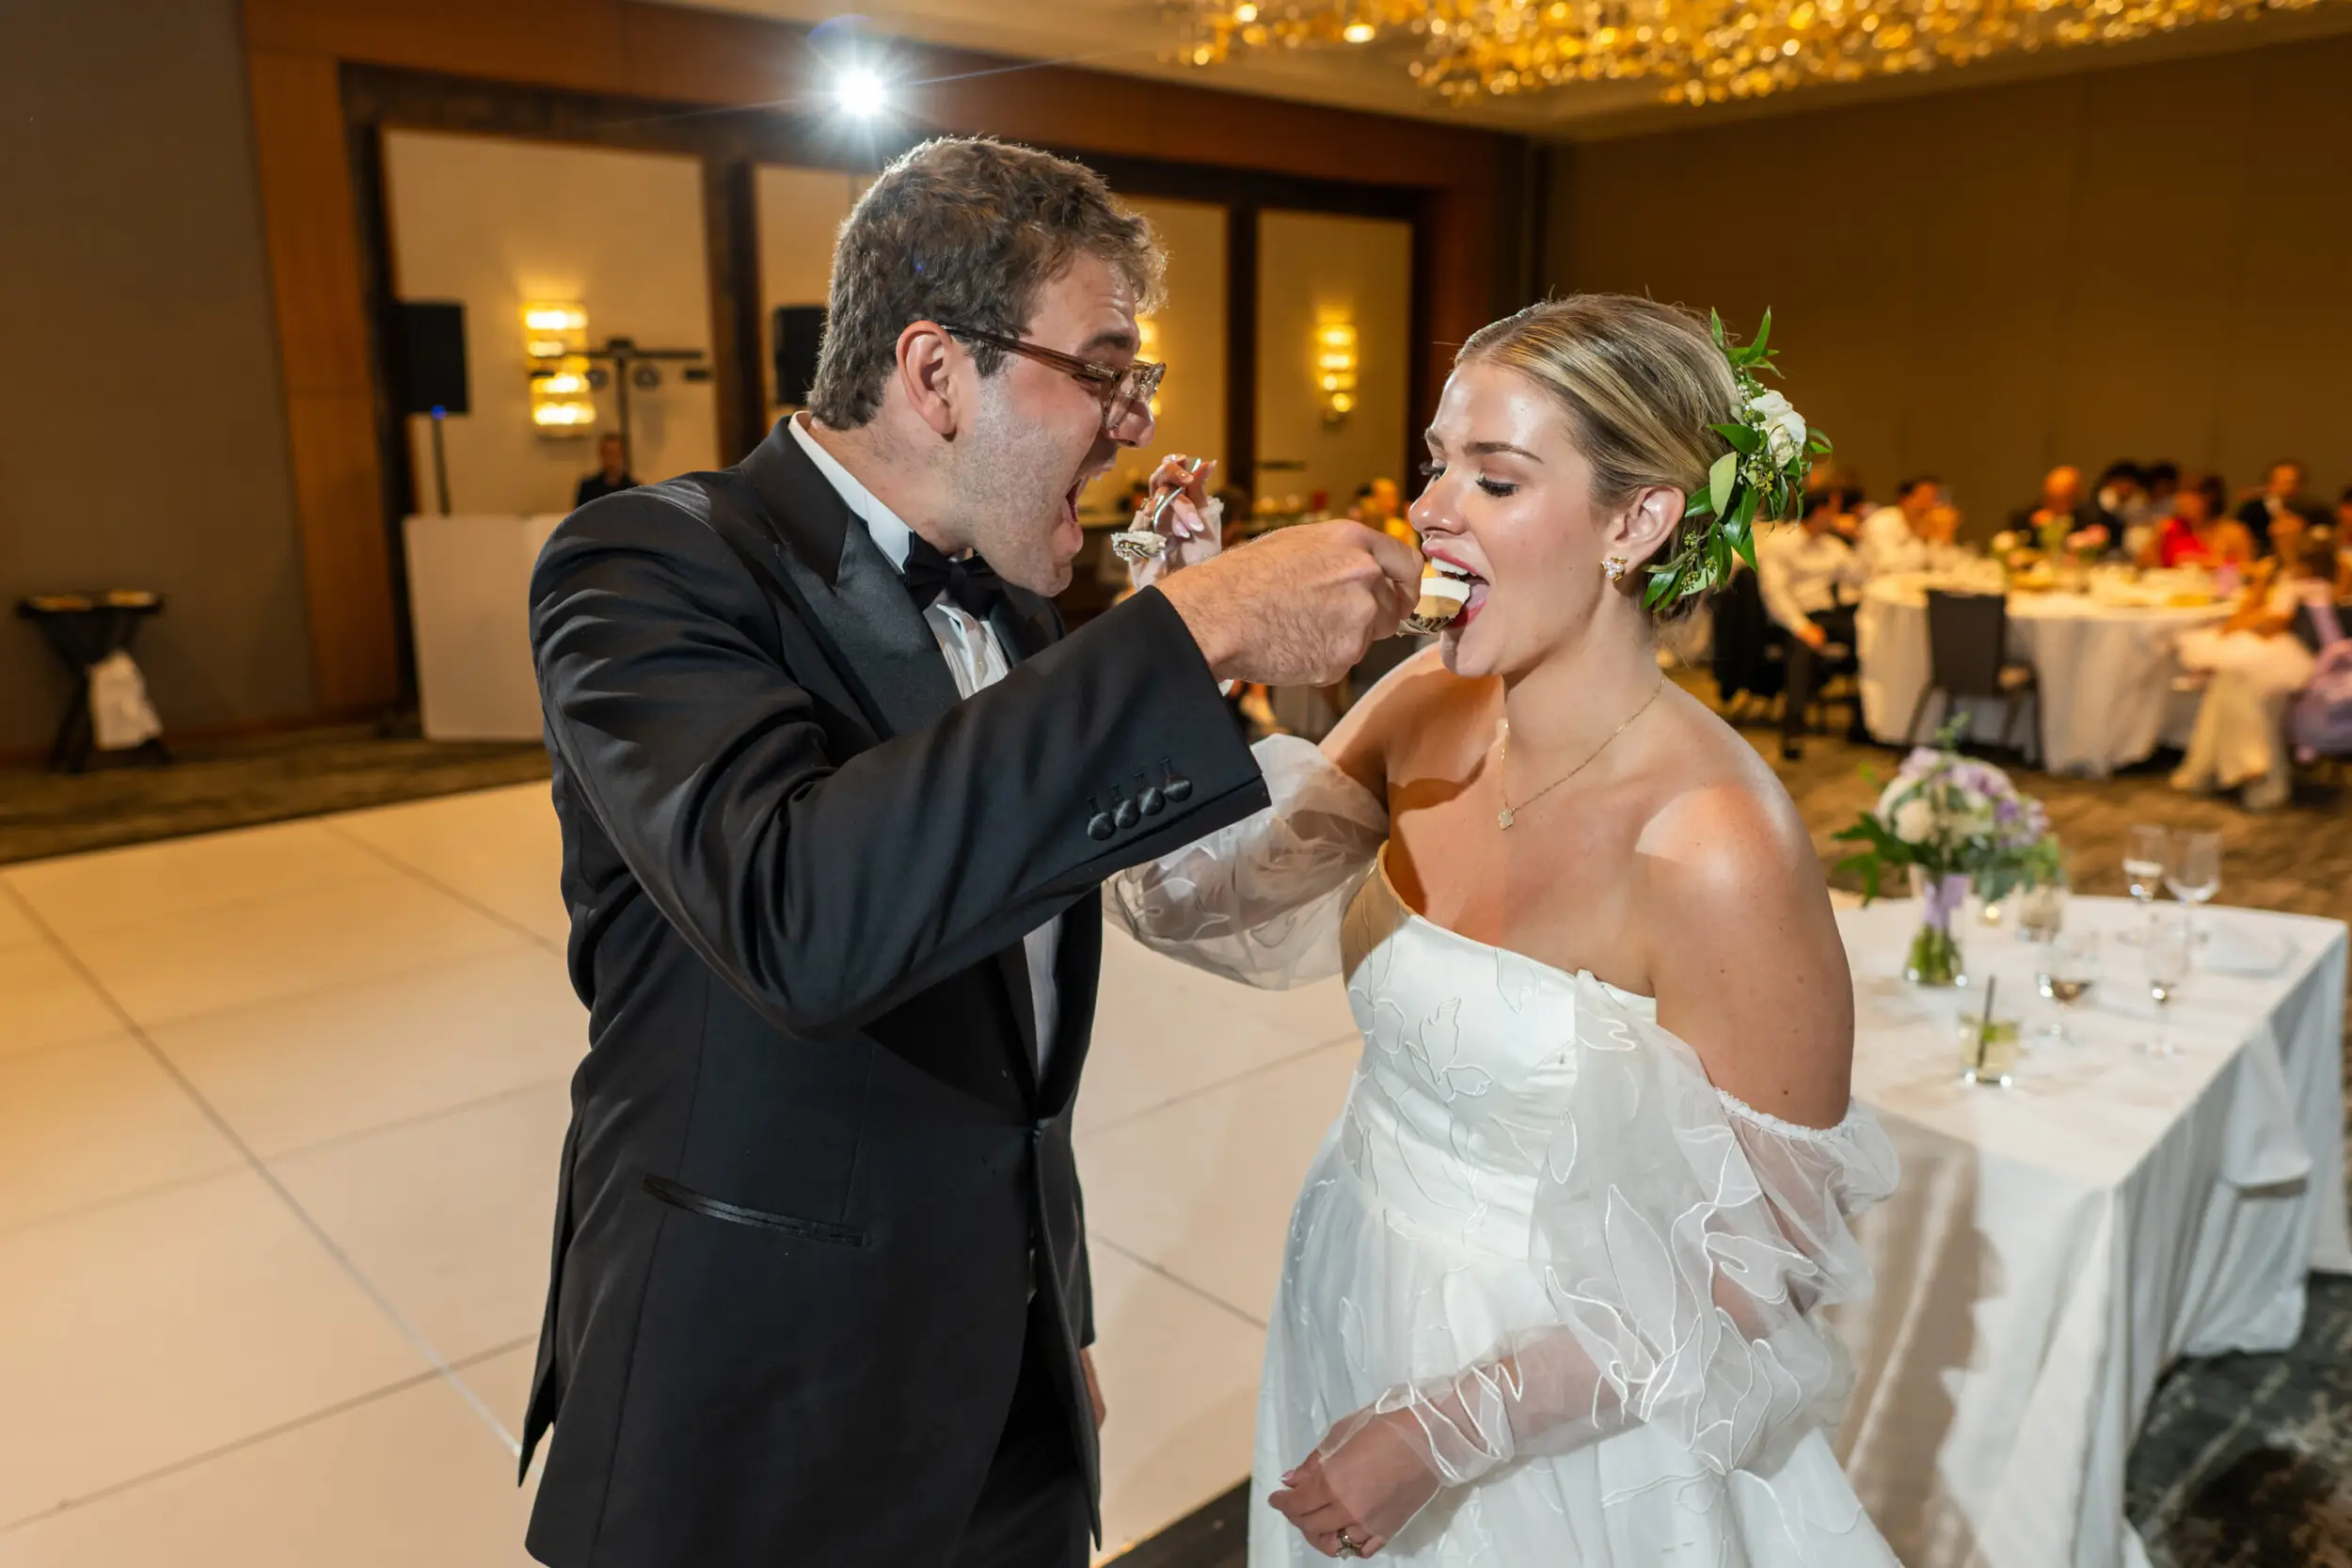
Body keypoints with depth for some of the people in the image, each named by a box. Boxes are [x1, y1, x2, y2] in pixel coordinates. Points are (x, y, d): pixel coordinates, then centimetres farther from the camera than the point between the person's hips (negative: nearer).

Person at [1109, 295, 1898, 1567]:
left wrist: (1450, 1432, -18)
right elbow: (1192, 907, -5)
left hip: (1565, 1418, -5)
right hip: (1352, 1308, 6)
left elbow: (1761, 1263, -19)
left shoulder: (1719, 854, -27)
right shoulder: (1429, 708, -10)